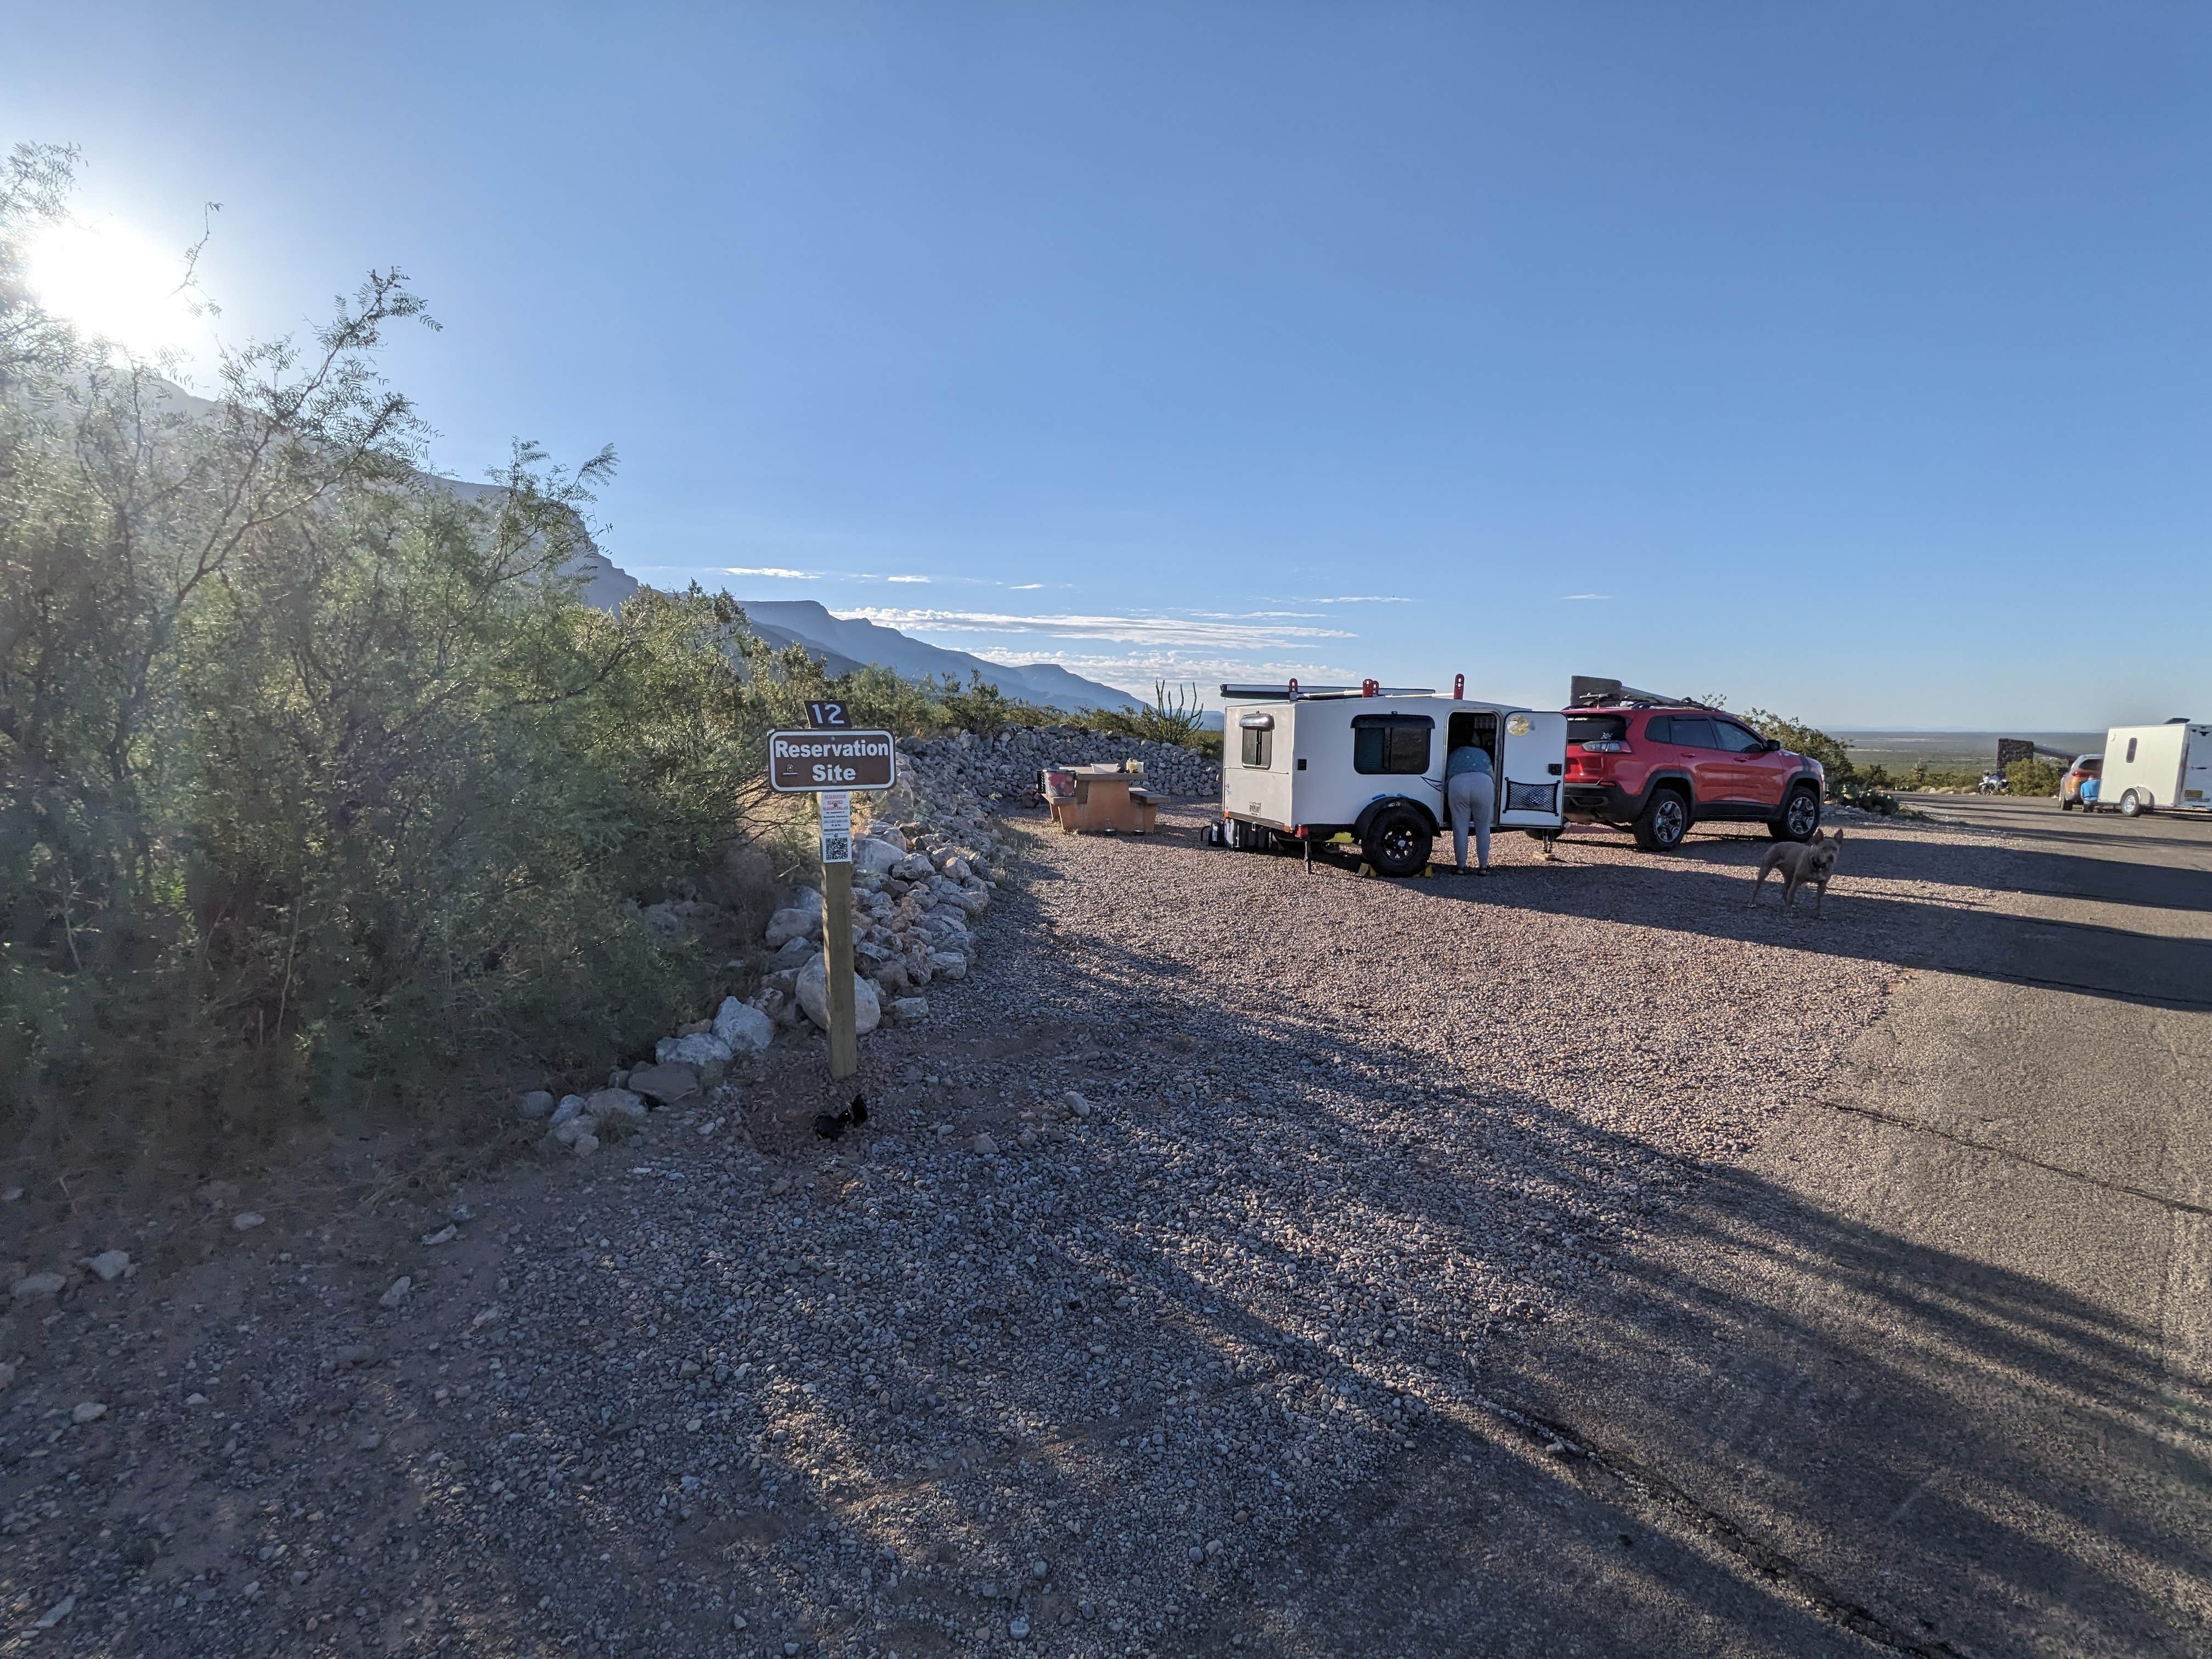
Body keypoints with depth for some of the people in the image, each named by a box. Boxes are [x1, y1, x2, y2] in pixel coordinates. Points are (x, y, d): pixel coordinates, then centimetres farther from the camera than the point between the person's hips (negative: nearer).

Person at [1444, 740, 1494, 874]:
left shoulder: (1452, 756, 37)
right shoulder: (1482, 753, 37)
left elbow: (1446, 779, 33)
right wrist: (1495, 801, 44)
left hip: (1457, 783, 0)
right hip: (1482, 782, 0)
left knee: (1460, 828, 10)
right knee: (1483, 828, 13)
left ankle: (1462, 866, 13)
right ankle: (1483, 866, 15)